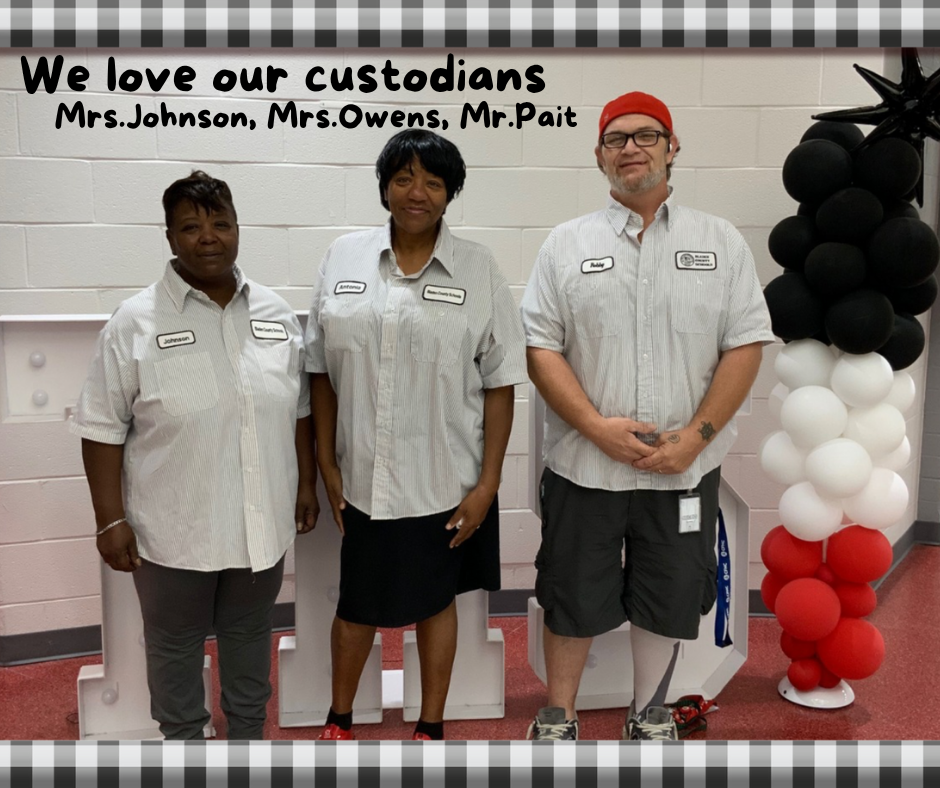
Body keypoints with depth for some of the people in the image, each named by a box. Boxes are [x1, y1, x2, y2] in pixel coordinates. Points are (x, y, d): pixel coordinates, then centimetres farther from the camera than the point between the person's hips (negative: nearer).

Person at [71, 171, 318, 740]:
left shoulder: (277, 313, 1)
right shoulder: (136, 323, -10)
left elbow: (300, 411, 9)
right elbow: (103, 429, -8)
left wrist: (307, 484, 8)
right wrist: (111, 520, -10)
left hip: (261, 523, 3)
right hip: (173, 530, -3)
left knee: (250, 636, 20)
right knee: (176, 646, 15)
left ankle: (248, 738, 40)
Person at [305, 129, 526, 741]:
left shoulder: (479, 268, -4)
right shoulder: (344, 257, 1)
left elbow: (499, 385, -4)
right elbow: (323, 371, 4)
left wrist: (488, 483, -7)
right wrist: (327, 464, 3)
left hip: (445, 481, -1)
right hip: (364, 479, 2)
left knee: (436, 599, 16)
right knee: (357, 603, 16)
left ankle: (431, 726, 37)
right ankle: (339, 718, 42)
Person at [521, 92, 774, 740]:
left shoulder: (722, 242, 4)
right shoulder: (566, 244, 2)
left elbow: (746, 345, -1)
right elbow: (540, 347, -4)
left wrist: (695, 435, -12)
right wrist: (598, 427, -15)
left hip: (684, 468, 1)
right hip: (583, 465, 0)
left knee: (669, 599, 15)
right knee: (574, 597, 11)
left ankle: (650, 716, 38)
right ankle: (558, 719, 33)